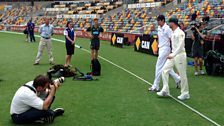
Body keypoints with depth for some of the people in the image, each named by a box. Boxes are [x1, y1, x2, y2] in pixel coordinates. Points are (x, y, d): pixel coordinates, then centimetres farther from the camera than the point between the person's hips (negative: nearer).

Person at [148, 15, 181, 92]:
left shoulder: (167, 29, -15)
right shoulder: (159, 28, 10)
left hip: (165, 49, -9)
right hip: (161, 49, 9)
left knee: (159, 67, -7)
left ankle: (155, 86, 0)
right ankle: (177, 79, 29)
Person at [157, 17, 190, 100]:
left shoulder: (180, 33, -16)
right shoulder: (173, 32, 12)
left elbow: (180, 46, -24)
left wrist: (173, 55, -28)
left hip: (180, 55, -9)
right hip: (173, 55, 9)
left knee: (182, 75, -1)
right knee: (164, 70, 3)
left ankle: (185, 94, 12)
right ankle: (165, 91, 7)